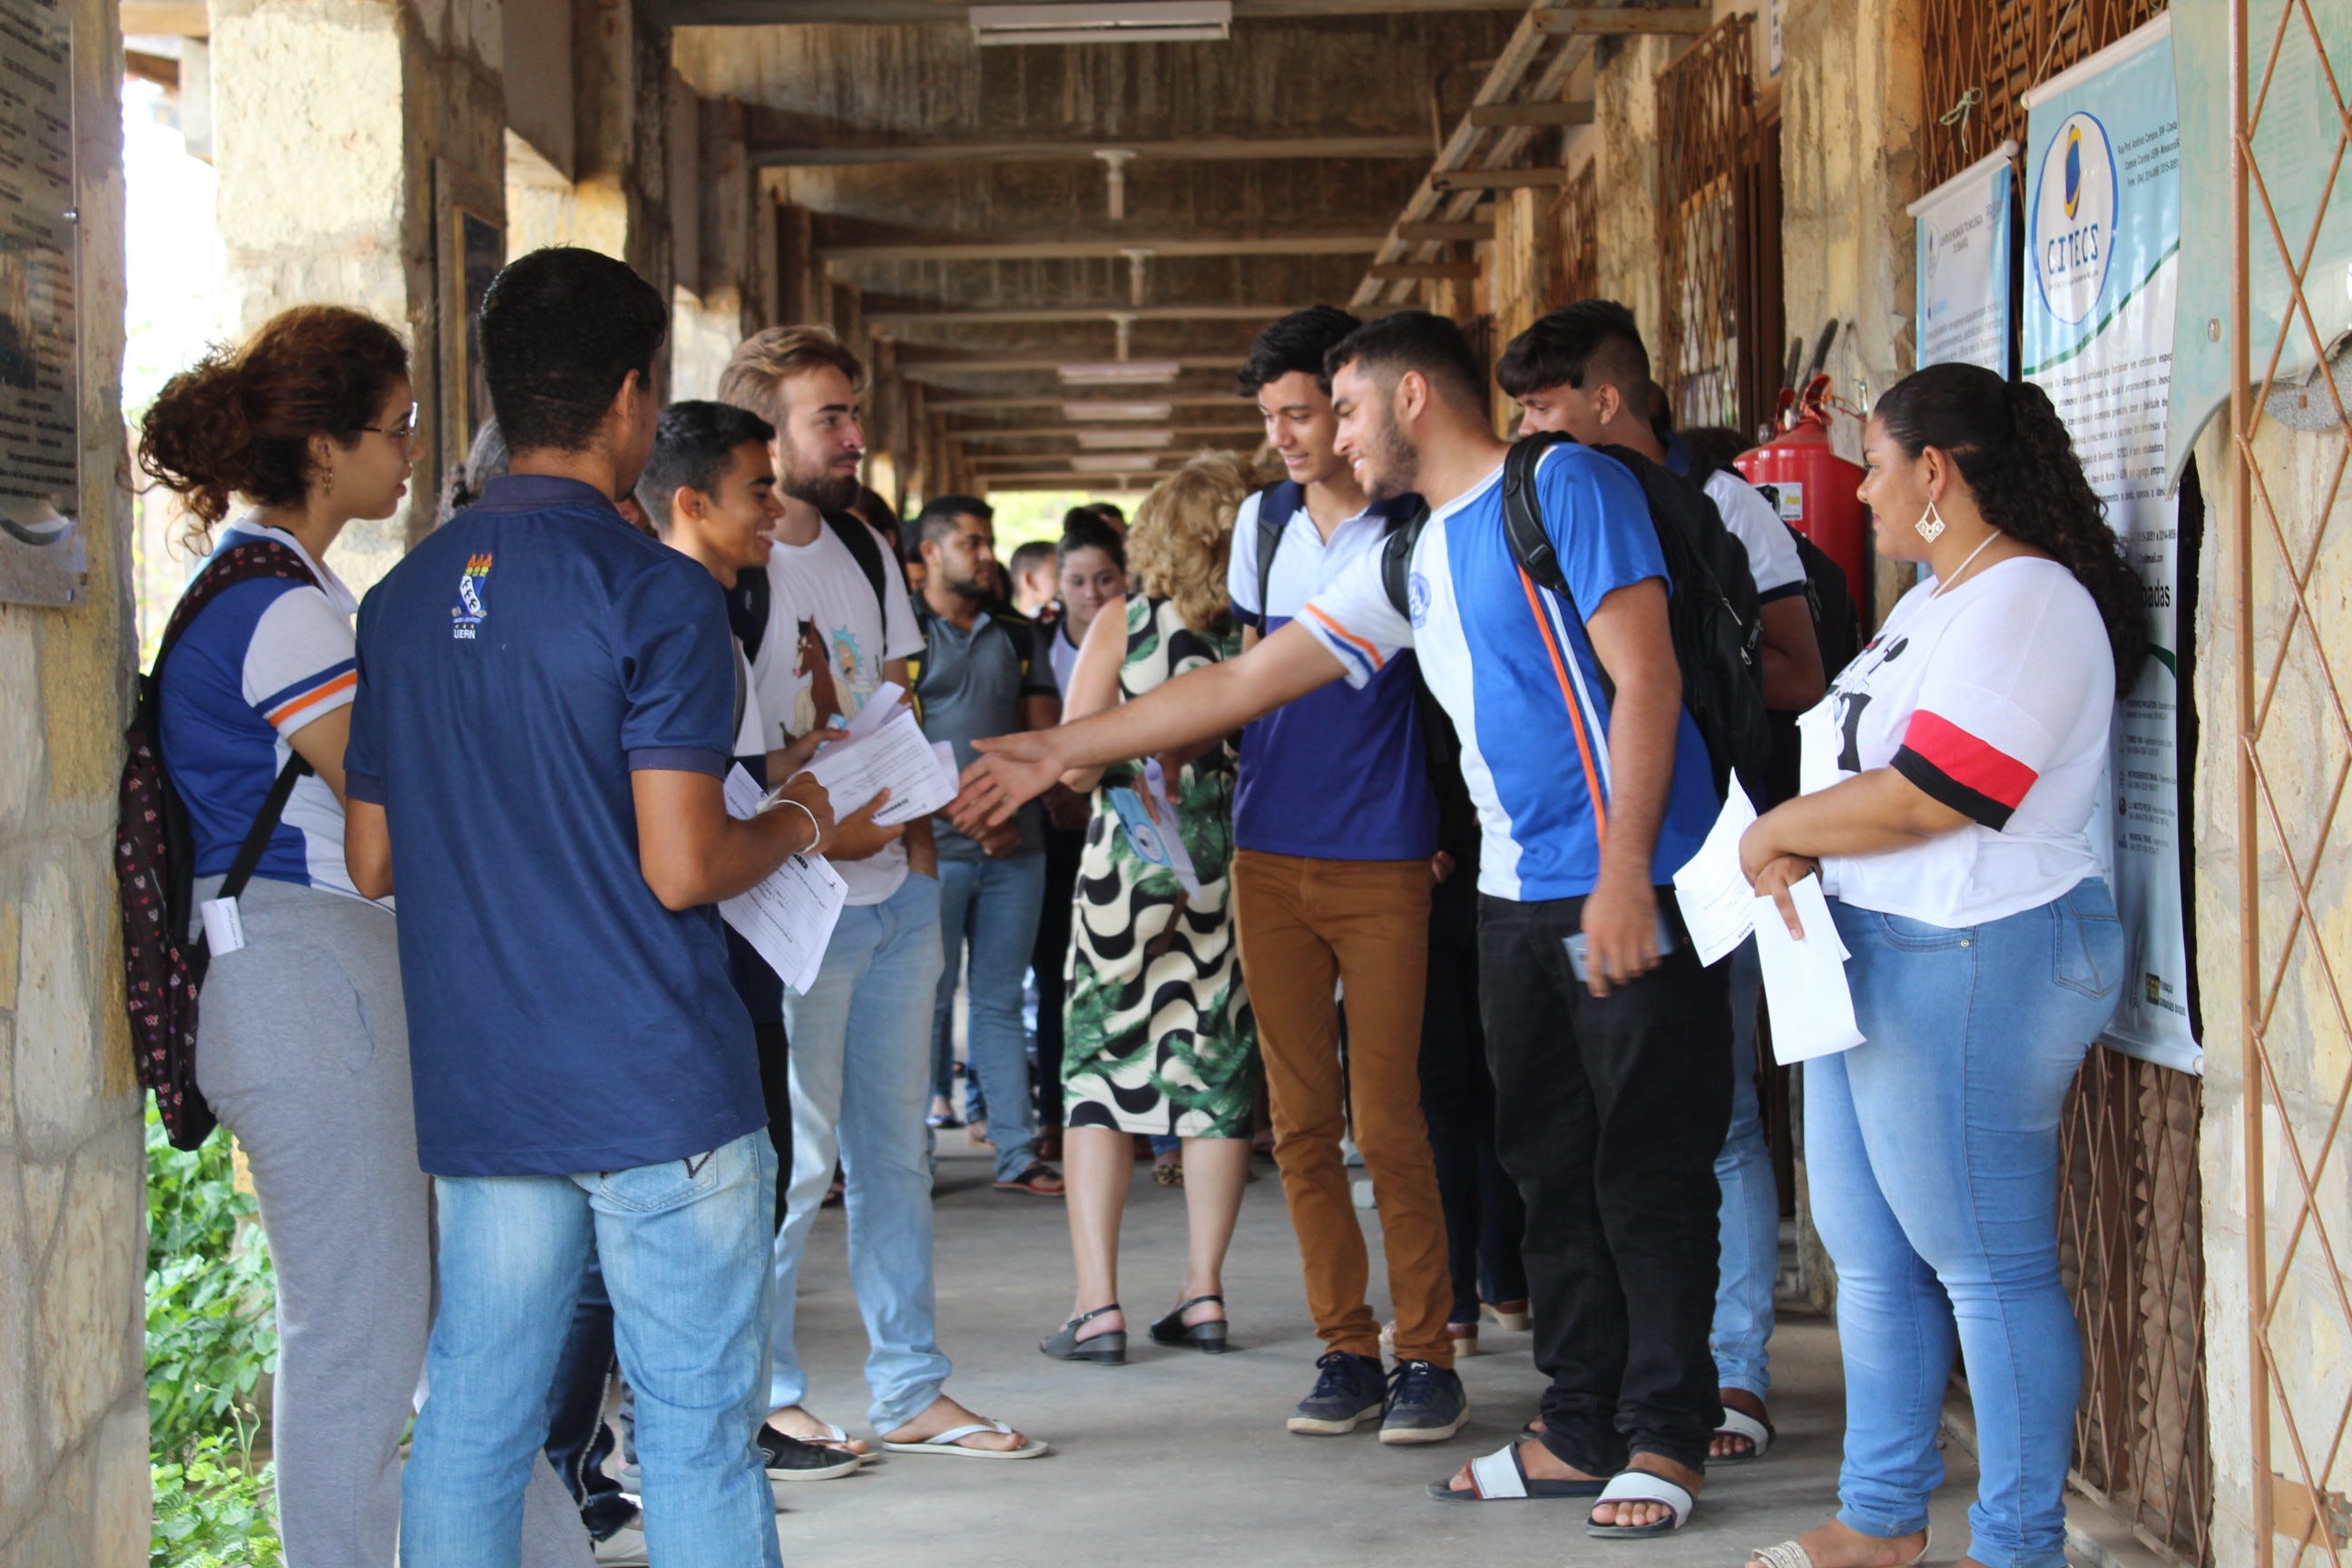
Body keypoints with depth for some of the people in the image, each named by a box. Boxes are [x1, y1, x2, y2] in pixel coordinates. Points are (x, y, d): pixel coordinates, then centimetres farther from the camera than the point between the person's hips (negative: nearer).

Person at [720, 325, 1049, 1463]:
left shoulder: (865, 550, 14)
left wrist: (920, 834, 8)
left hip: (897, 890, 8)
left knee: (894, 1145, 12)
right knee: (794, 1155, -2)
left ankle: (910, 1391, 19)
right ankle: (760, 1397, 11)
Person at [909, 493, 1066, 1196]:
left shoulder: (1017, 636, 15)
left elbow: (1045, 734, 13)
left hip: (1015, 848, 4)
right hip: (933, 847, -4)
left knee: (1001, 1000, 7)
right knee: (927, 1000, -2)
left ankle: (1017, 1152, 8)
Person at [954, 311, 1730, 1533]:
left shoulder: (1564, 486, -7)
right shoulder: (1410, 567, 16)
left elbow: (1644, 675, -14)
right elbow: (1241, 683, 19)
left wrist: (1623, 875, -20)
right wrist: (1058, 752, 18)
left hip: (1624, 890, -8)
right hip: (1519, 898, 8)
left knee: (1647, 1168, -2)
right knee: (1551, 1169, 9)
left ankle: (1664, 1437, 6)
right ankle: (1582, 1430, 17)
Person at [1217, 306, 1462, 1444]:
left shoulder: (1416, 529, -5)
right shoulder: (1262, 521, 10)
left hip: (1382, 859, -5)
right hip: (1269, 856, 5)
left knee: (1386, 1120, -5)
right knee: (1301, 1118, 5)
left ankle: (1426, 1356, 6)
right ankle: (1346, 1348, 14)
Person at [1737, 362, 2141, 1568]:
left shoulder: (2025, 606, -16)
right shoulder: (1936, 599, 17)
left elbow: (1922, 796, -22)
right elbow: (1853, 755, 19)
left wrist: (1776, 833, -8)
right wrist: (1797, 849, -2)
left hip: (1969, 966, -11)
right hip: (1869, 957, 11)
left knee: (1990, 1268, -3)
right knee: (1870, 1257, 15)